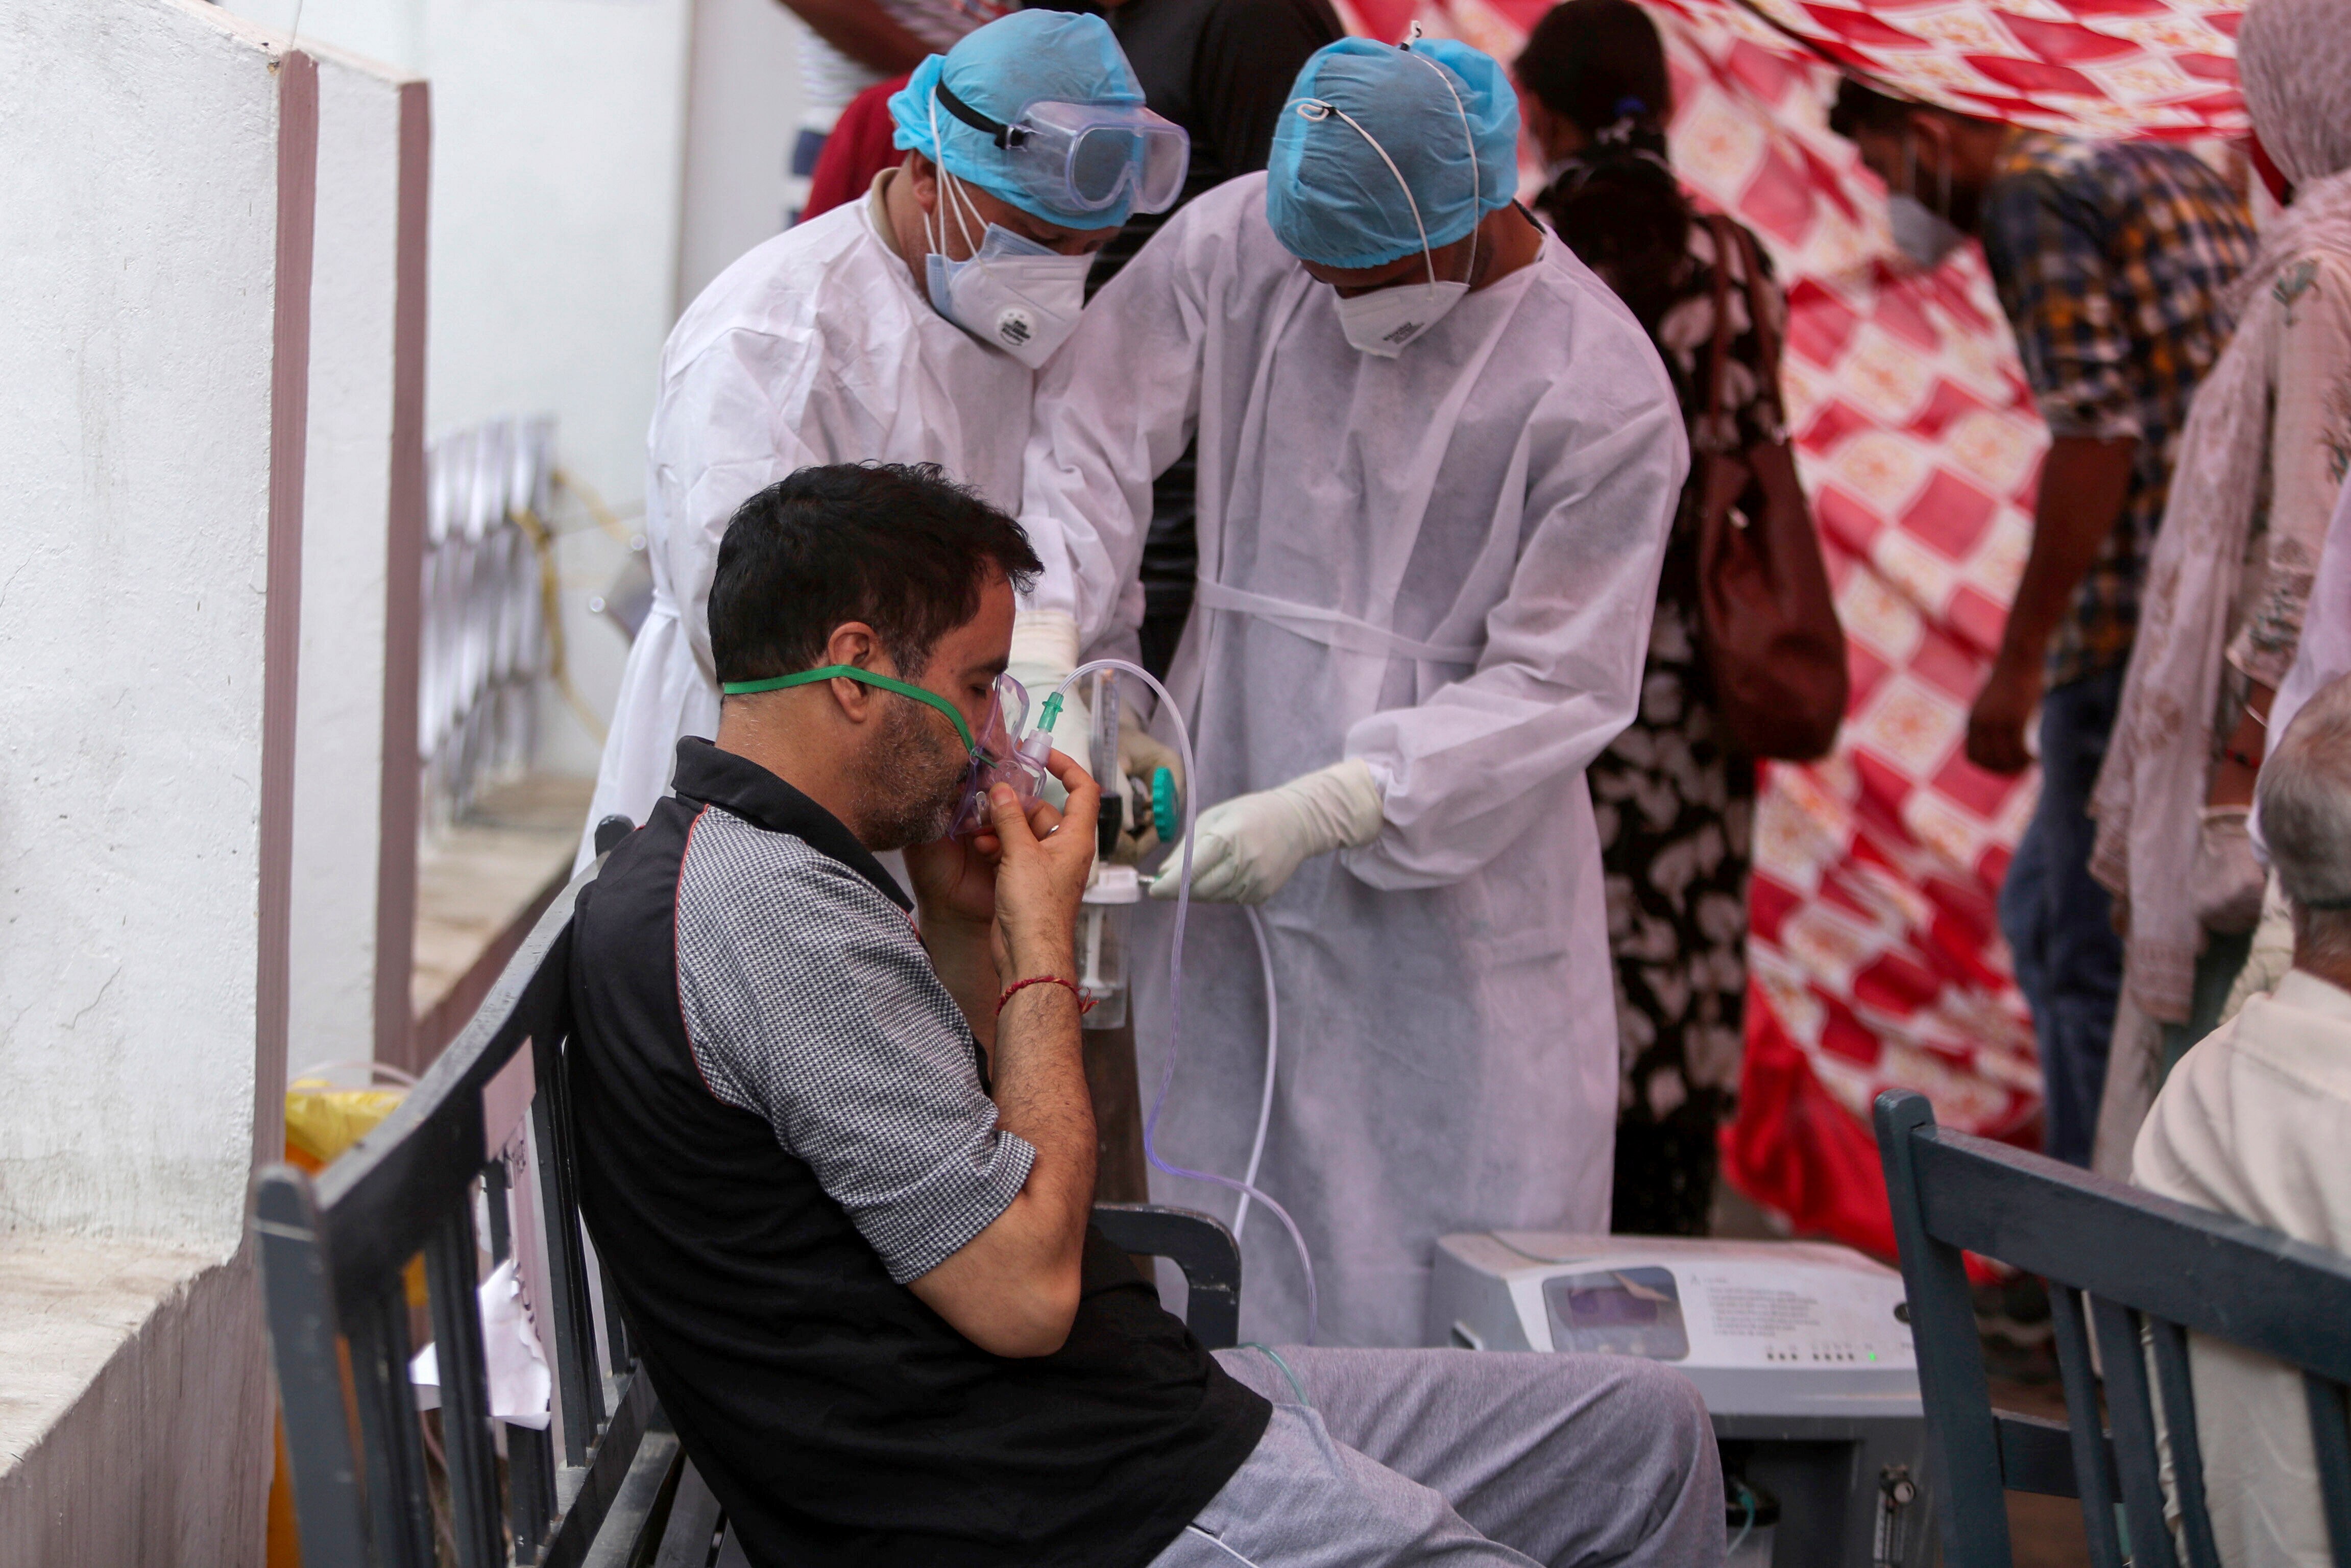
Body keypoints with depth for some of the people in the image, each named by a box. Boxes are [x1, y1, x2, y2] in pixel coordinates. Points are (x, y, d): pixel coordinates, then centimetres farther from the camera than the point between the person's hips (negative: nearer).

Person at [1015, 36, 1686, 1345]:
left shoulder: (1602, 393, -15)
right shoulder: (1237, 242, -5)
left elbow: (1556, 686, -12)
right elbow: (1089, 429, -2)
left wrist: (1322, 811, -21)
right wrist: (1048, 628, -21)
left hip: (1451, 874, -3)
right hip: (1229, 811, 3)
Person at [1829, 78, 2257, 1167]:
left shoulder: (2034, 193, -7)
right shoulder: (2179, 174, 20)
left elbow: (2095, 433, -17)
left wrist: (2018, 663, -14)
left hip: (2142, 629, -9)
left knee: (2100, 958, -2)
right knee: (2044, 913, 19)